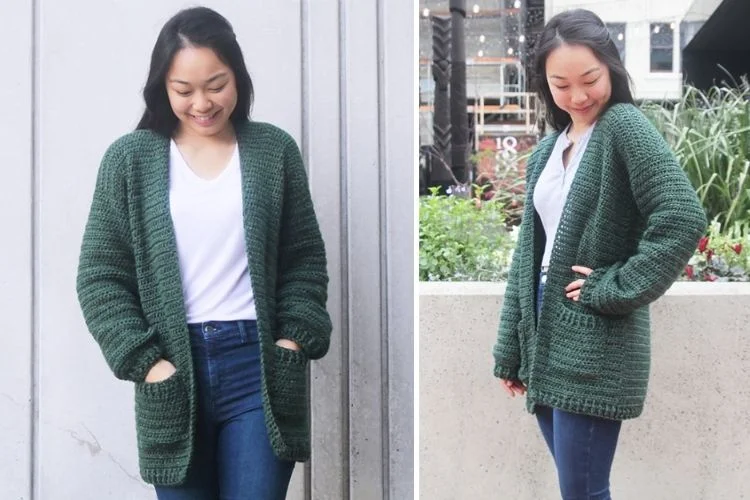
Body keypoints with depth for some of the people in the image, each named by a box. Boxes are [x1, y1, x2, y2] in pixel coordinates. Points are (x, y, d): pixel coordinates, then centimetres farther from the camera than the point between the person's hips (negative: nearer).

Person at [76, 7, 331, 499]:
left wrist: (294, 341, -4)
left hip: (258, 363, 0)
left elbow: (305, 259, 8)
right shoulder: (130, 158, 2)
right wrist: (145, 361, -8)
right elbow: (100, 277, 2)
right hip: (173, 369, 0)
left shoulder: (274, 150, 5)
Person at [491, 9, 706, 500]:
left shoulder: (624, 126, -9)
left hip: (595, 345, -7)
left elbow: (683, 218, -23)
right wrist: (510, 351, 13)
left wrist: (615, 289, -16)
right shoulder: (548, 149, 13)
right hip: (546, 338, 7)